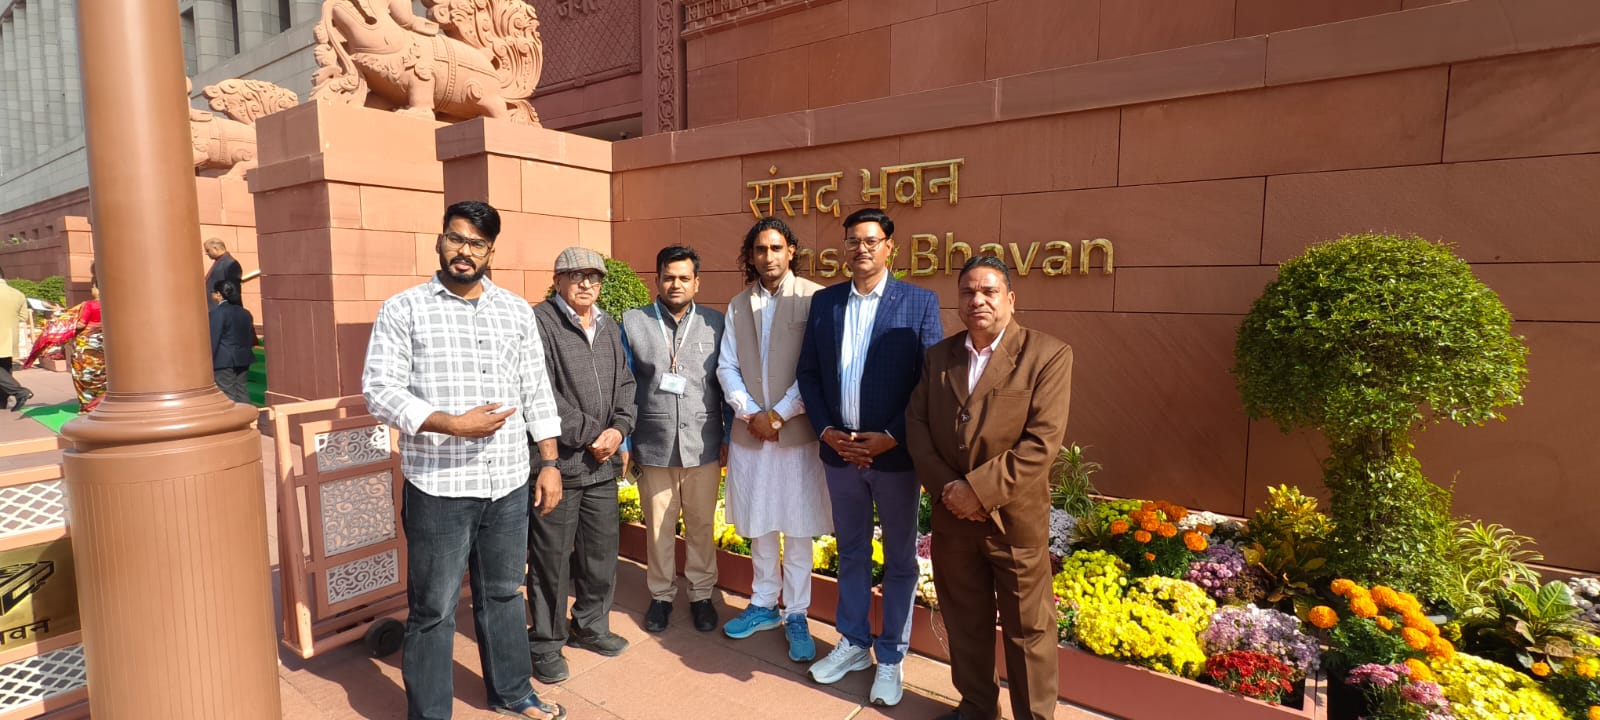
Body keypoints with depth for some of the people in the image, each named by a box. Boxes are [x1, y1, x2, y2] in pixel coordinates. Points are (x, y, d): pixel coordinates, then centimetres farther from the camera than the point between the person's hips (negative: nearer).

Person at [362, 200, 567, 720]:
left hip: (510, 484, 4)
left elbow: (536, 393, 8)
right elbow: (379, 389, -8)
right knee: (433, 610, 9)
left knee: (502, 595, 18)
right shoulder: (403, 309, -3)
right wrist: (452, 424, -21)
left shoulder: (517, 311, 8)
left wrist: (550, 464, 5)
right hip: (439, 488, -3)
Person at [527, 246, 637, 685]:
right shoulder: (539, 322, -9)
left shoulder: (608, 327, 14)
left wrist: (619, 428, -4)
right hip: (558, 462, -6)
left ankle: (590, 626, 36)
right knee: (551, 558, 5)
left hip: (604, 463, 7)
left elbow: (625, 384, 13)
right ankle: (545, 644, 23)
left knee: (602, 551, 16)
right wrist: (589, 434, -14)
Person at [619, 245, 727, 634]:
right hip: (653, 446, 0)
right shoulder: (632, 322, 2)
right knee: (658, 528, 11)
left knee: (701, 526, 11)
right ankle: (661, 595, 31)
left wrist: (728, 436, 4)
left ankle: (701, 594, 30)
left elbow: (727, 383, 5)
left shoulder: (715, 323, 2)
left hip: (703, 446, 0)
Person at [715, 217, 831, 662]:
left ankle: (796, 615, 20)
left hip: (796, 430, -4)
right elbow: (727, 367, 8)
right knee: (759, 526, 15)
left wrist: (779, 414, -12)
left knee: (797, 529, 5)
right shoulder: (738, 306, 11)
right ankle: (764, 605, 31)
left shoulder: (813, 298, -6)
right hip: (750, 430, 4)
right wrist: (749, 413, -5)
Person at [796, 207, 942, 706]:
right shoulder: (824, 301, 5)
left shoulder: (920, 303, -6)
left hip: (895, 453, -3)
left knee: (899, 560, 11)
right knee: (851, 554, 18)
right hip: (839, 450, 3)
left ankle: (891, 658, 30)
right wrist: (826, 431, -7)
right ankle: (853, 644, 36)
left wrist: (891, 437, -16)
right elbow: (808, 373, 6)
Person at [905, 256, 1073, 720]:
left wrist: (978, 490, -19)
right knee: (964, 621, 19)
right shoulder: (939, 355, 7)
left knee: (1027, 629, 10)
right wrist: (945, 487, -10)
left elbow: (1042, 442, -17)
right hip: (951, 515, 5)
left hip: (1014, 518, -4)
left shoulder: (1048, 355, -9)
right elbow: (916, 425, 3)